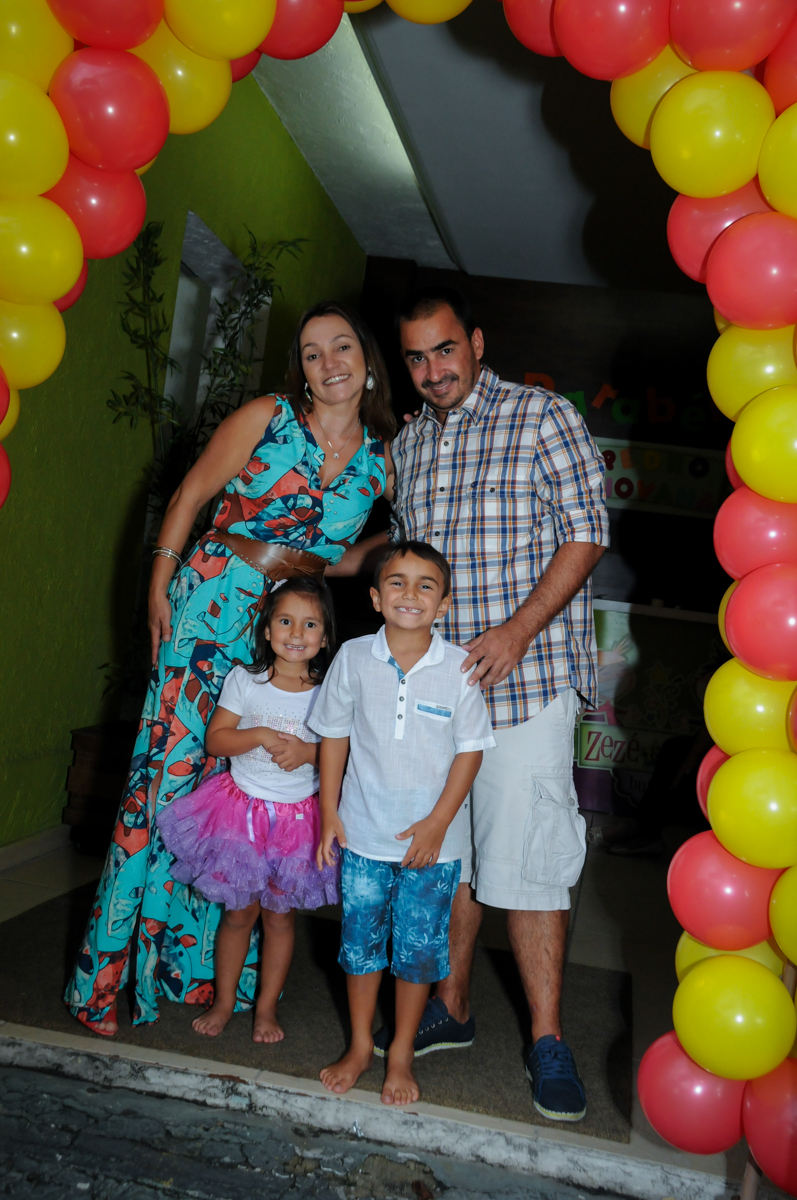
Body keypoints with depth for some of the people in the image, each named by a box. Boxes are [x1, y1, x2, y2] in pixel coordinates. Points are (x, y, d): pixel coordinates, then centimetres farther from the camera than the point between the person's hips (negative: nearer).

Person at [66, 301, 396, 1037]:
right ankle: (109, 975, 8)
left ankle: (200, 968, 21)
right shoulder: (265, 418, -2)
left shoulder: (382, 460, 7)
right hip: (211, 610, -3)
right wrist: (159, 587, -2)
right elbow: (190, 496, 2)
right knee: (169, 771, -5)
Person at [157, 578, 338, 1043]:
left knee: (281, 915, 11)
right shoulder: (245, 680, -5)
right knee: (239, 912, 11)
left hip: (298, 817, 0)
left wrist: (307, 750, -20)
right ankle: (224, 1000, 30)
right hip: (242, 807, 0)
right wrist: (259, 736, -20)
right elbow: (215, 740, -6)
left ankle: (267, 1007, 28)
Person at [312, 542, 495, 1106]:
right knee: (360, 942, 14)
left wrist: (438, 822, -10)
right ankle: (360, 1047, 34)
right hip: (364, 832, 2)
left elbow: (470, 749, -6)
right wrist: (329, 813, 2)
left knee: (419, 949, 9)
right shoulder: (353, 658, -6)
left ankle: (402, 1054, 29)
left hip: (432, 839, -1)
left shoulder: (459, 667, -11)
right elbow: (334, 734, 3)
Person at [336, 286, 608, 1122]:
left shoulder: (542, 417, -2)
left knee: (525, 854, -6)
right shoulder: (407, 444, 15)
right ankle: (450, 1008, 26)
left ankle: (546, 1039, 8)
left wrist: (516, 631, -16)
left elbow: (586, 532, -7)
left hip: (527, 674, -5)